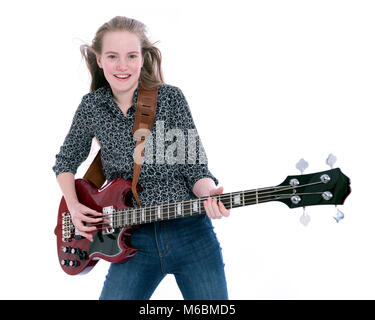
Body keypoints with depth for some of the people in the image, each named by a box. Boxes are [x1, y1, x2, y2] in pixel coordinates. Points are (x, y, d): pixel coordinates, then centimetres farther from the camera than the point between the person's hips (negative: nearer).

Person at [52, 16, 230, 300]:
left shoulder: (170, 97, -4)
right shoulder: (92, 106, 3)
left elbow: (194, 167, -5)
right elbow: (66, 161, 17)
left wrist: (210, 194, -26)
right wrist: (73, 206, 2)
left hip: (191, 231, -1)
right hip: (135, 239, 2)